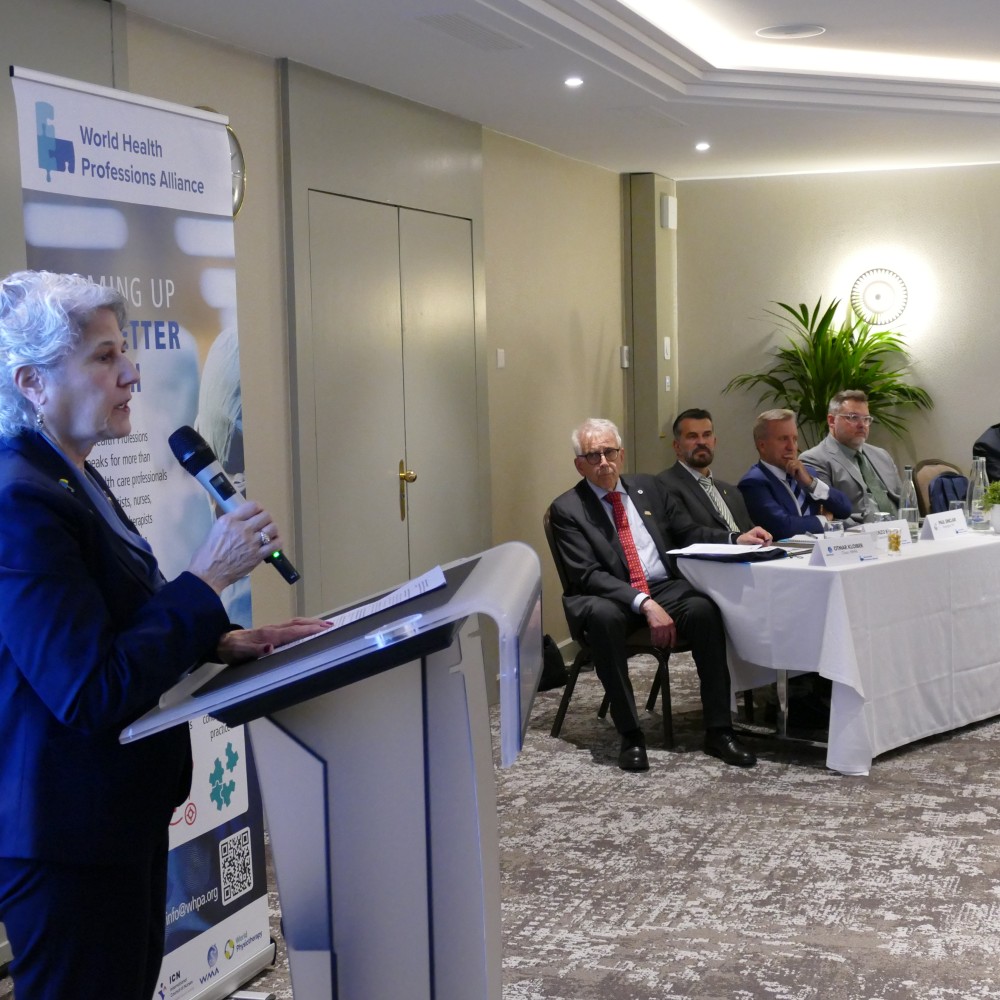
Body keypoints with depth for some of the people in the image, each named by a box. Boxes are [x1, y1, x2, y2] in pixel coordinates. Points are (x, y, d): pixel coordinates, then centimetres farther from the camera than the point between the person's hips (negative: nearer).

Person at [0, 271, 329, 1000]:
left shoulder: (71, 479, 9)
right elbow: (92, 692, -26)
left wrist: (228, 643, 3)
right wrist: (209, 577, -20)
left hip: (119, 815, 10)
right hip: (70, 839, -10)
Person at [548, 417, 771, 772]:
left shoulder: (648, 488, 15)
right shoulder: (566, 510, -1)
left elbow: (688, 533, 18)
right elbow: (588, 574, -12)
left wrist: (737, 539, -1)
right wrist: (645, 604, -24)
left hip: (665, 588, 4)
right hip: (609, 598, -3)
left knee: (704, 609, -29)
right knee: (603, 616, -39)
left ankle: (718, 731, -22)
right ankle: (630, 736, -28)